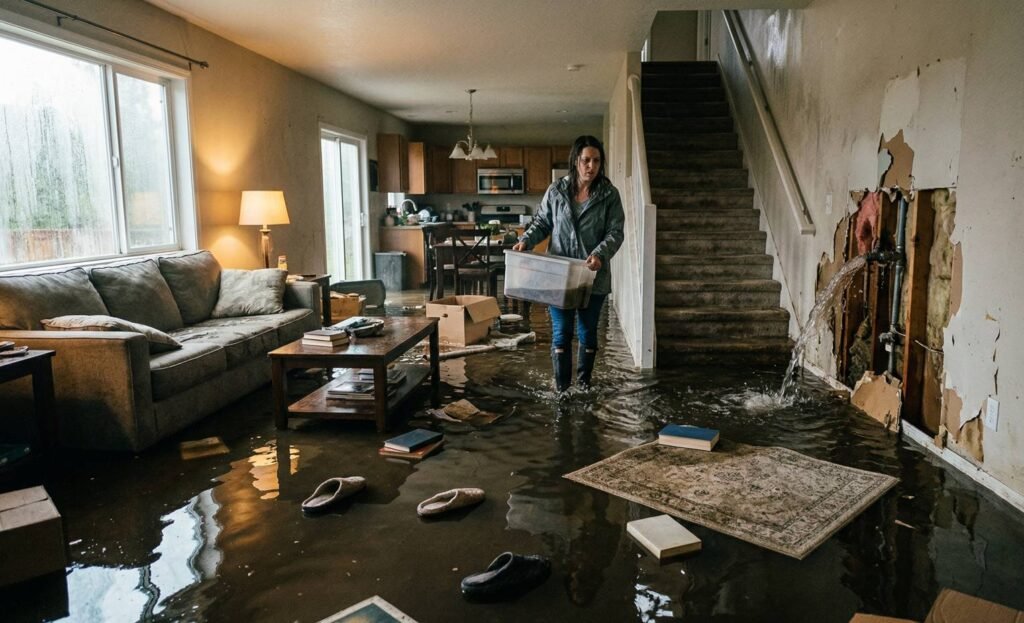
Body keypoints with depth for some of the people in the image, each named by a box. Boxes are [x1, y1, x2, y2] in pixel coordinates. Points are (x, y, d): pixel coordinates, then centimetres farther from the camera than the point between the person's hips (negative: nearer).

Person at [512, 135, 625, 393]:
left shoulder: (609, 194, -3)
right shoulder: (556, 190, 0)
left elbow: (615, 232, -6)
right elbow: (542, 222, 9)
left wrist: (600, 254, -25)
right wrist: (526, 240, -10)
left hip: (593, 276, 0)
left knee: (588, 331, 11)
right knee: (561, 331, 2)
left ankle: (584, 384, 27)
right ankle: (561, 388, 11)